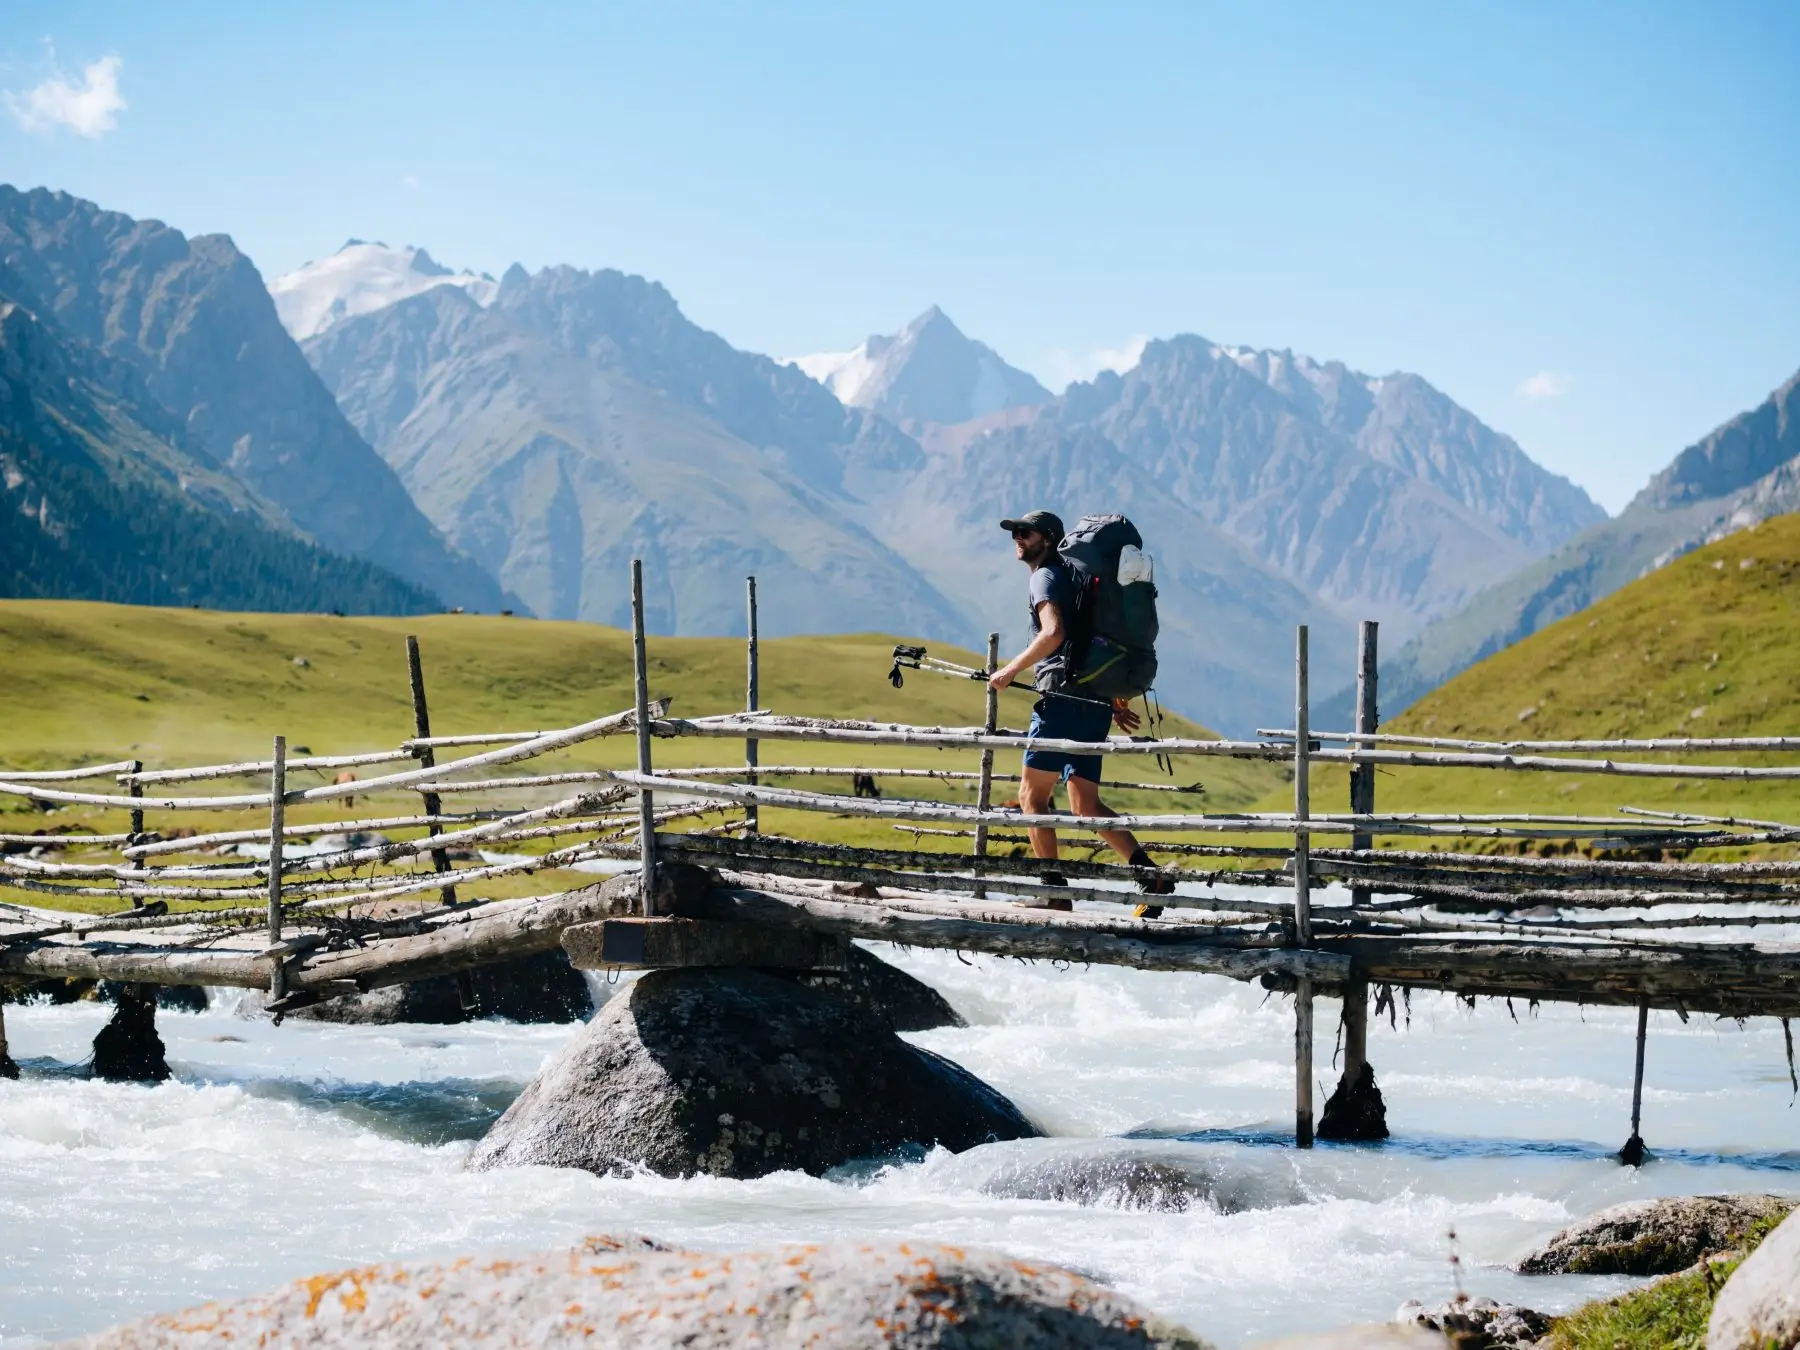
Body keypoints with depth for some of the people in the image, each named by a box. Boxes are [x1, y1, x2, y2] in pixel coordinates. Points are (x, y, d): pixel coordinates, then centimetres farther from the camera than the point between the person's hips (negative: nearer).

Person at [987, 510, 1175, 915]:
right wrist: (1117, 702, 28)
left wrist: (1011, 670, -14)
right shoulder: (1073, 578, 27)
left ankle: (1054, 890, -7)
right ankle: (1152, 876, -3)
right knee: (1085, 804, 9)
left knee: (1032, 795, -3)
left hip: (1065, 699, -9)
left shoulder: (1046, 577, -3)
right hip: (1096, 704, 9)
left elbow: (1053, 633, -21)